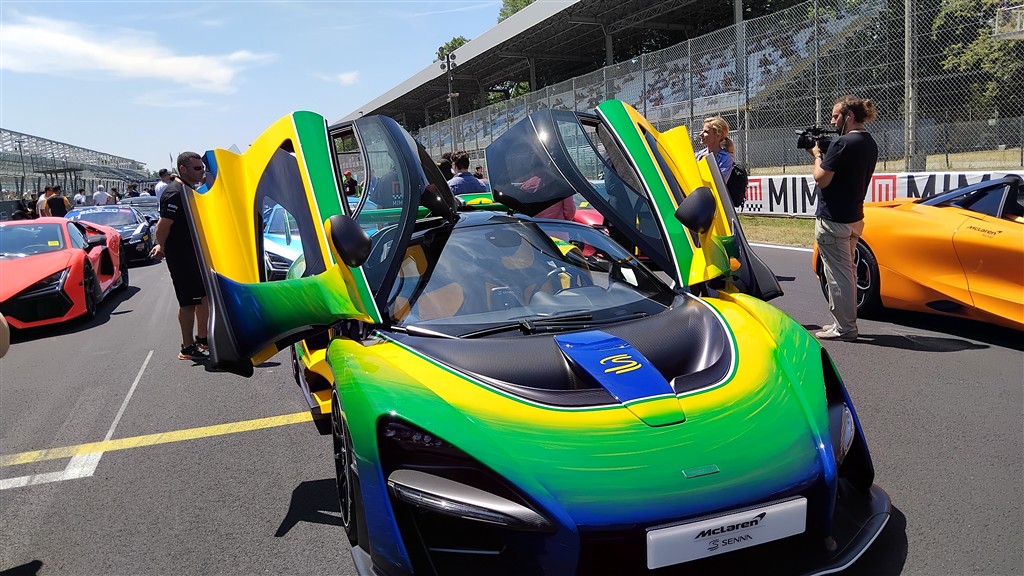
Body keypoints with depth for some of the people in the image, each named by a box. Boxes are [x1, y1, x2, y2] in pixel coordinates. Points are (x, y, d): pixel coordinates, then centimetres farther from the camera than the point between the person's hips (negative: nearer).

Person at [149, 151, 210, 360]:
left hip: (196, 253, 10)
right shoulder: (174, 193, -19)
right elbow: (163, 226, -21)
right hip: (180, 256, -10)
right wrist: (162, 247, -6)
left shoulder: (190, 190, 14)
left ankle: (202, 338, 31)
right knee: (188, 301, -5)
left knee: (205, 295, 17)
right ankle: (187, 348, 3)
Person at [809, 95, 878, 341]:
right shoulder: (869, 144, 11)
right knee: (846, 272, 18)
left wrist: (817, 155, -3)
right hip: (853, 217, 10)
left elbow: (822, 179, -18)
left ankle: (844, 328, 1)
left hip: (833, 219, -10)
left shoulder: (842, 143, -18)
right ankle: (844, 323, 28)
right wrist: (823, 155, 9)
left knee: (838, 274, -4)